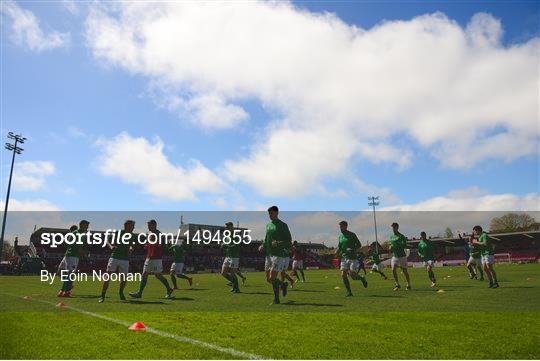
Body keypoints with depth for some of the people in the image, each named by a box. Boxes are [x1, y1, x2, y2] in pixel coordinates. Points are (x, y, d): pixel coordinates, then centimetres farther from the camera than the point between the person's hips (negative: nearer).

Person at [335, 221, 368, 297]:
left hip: (353, 257, -5)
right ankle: (349, 292, 5)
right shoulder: (340, 236, 11)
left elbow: (358, 244, -5)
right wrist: (337, 252, -1)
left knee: (352, 275, -7)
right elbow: (339, 247, 20)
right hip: (344, 257, 5)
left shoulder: (352, 235, -5)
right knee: (343, 275, -7)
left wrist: (352, 249, -22)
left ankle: (362, 278, 26)